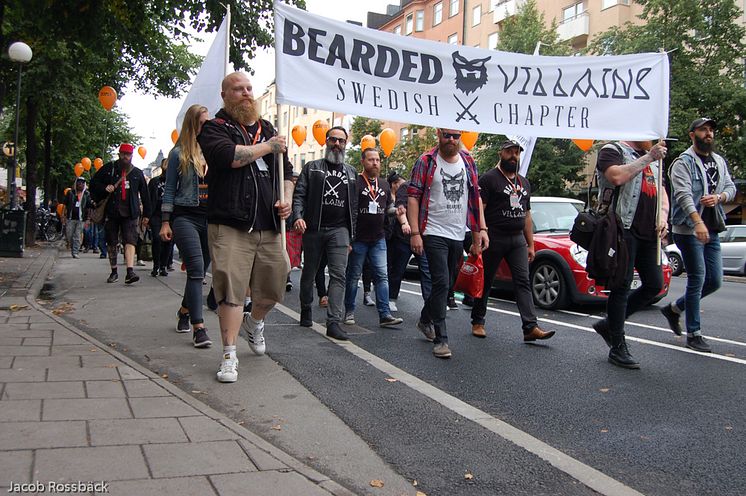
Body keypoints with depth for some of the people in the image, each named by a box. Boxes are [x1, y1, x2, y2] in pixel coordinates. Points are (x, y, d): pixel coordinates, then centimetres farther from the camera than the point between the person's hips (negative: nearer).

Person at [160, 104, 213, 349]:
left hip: (212, 218, 4)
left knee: (200, 271, 12)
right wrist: (165, 222, -2)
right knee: (196, 269, -14)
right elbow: (169, 189, 4)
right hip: (186, 216, -4)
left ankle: (184, 311, 35)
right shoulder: (179, 153, 3)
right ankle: (198, 328, -13)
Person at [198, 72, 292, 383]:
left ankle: (254, 323, 42)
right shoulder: (215, 128, 2)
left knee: (274, 287, 12)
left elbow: (286, 171, 26)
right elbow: (229, 156, -19)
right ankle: (229, 355, 3)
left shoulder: (267, 129, 21)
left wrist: (287, 200, 7)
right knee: (231, 289, -7)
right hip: (230, 225, -5)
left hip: (269, 226, 6)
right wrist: (268, 147, -7)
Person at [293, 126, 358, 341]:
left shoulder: (352, 173, 16)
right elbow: (299, 194, 1)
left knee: (338, 275, -11)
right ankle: (306, 310, 32)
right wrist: (298, 216, -19)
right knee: (309, 272, 11)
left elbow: (354, 206, 16)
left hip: (339, 230, 1)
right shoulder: (311, 167, 8)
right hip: (313, 228, -1)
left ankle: (334, 322, -15)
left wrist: (350, 236, 12)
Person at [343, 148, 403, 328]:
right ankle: (349, 312, 19)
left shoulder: (384, 185, 15)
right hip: (358, 238, -5)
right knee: (353, 276, 6)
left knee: (382, 276, -3)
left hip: (379, 238, 5)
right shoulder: (354, 182, -5)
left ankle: (385, 315, -4)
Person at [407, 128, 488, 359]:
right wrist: (415, 233, -14)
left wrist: (481, 229, 4)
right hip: (434, 234, -5)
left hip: (458, 236, 5)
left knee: (445, 284, 15)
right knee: (441, 283, -13)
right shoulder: (426, 161, -3)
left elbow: (475, 197, 13)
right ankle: (440, 338, -7)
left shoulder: (468, 162, 11)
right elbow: (413, 197, -6)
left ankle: (425, 319, 36)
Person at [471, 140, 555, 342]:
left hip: (518, 239, 6)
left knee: (523, 282, -4)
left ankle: (531, 327, -9)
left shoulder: (524, 183, 18)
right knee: (485, 281, 4)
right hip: (494, 238, -5)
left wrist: (530, 244, 16)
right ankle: (477, 322, 17)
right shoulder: (489, 178, -3)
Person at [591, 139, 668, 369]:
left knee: (654, 285, 6)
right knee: (622, 287, -4)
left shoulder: (653, 158, 24)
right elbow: (617, 177, -21)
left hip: (649, 232, 8)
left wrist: (663, 216, 7)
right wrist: (648, 157, -16)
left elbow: (661, 192, 26)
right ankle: (618, 348, 4)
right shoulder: (613, 150, 0)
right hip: (624, 228, -8)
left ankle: (609, 324, 20)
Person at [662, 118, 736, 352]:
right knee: (697, 279, -6)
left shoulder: (719, 161, 16)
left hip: (712, 231, 7)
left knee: (715, 281, 8)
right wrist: (698, 222, -32)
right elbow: (683, 194, -19)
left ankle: (674, 308, 26)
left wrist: (718, 197, -8)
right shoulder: (683, 162, -7)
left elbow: (731, 187, 17)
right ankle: (694, 334, 4)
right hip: (689, 230, -7)